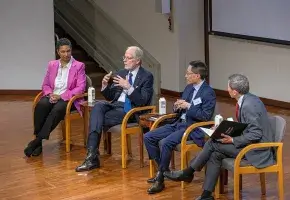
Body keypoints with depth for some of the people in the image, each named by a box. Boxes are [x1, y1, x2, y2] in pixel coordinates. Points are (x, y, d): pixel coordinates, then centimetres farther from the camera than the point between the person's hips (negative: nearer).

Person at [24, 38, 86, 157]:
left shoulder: (79, 66, 2)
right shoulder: (52, 65, 15)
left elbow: (80, 88, -6)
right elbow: (45, 85, 15)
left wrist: (61, 96, -16)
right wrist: (50, 94, -9)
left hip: (68, 99, -3)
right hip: (52, 97, 3)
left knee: (57, 109, -37)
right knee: (41, 105, -33)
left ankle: (38, 141, -33)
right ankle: (38, 140, -30)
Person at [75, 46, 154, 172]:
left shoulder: (147, 77, -2)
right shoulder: (121, 73, 18)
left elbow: (143, 102, -12)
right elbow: (110, 97, 19)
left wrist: (129, 87, -24)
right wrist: (105, 85, -2)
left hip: (131, 111, -6)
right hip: (115, 105, 6)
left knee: (97, 119, -25)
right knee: (98, 106, -28)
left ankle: (93, 156, -19)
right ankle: (92, 154, -37)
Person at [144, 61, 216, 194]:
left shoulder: (209, 93, -12)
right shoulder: (189, 88, 13)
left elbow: (206, 116, -19)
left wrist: (188, 106, -19)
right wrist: (177, 106, -2)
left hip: (193, 128, -9)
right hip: (179, 123, 9)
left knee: (165, 142, -30)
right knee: (148, 137, -2)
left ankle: (160, 178, -16)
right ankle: (164, 169, 7)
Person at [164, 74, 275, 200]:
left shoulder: (249, 105, -23)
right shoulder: (246, 100, 7)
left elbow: (256, 134, -25)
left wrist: (232, 140, -20)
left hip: (257, 150, -9)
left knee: (212, 143, -10)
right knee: (215, 155, -3)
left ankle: (188, 173, 7)